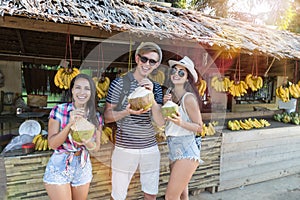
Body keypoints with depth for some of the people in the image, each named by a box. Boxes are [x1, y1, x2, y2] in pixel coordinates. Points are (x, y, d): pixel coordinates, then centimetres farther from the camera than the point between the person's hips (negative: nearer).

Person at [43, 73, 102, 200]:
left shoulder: (96, 117, -4)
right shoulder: (59, 110, -13)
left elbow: (96, 147, 0)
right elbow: (52, 144, -14)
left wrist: (87, 142, -23)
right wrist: (70, 124, -28)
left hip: (83, 168, 4)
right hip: (59, 167, -3)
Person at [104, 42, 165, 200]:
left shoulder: (155, 87, 4)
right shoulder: (119, 83, -7)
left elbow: (160, 122, -4)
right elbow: (107, 116, -5)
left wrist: (151, 96, -16)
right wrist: (127, 112, -23)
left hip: (150, 148, 4)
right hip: (125, 148, -3)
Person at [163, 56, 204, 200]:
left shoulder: (189, 98, -15)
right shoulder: (171, 95, 7)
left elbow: (199, 127, -10)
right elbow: (163, 121, 12)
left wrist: (181, 123, -27)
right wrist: (165, 105, -3)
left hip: (186, 152, -7)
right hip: (174, 151, 8)